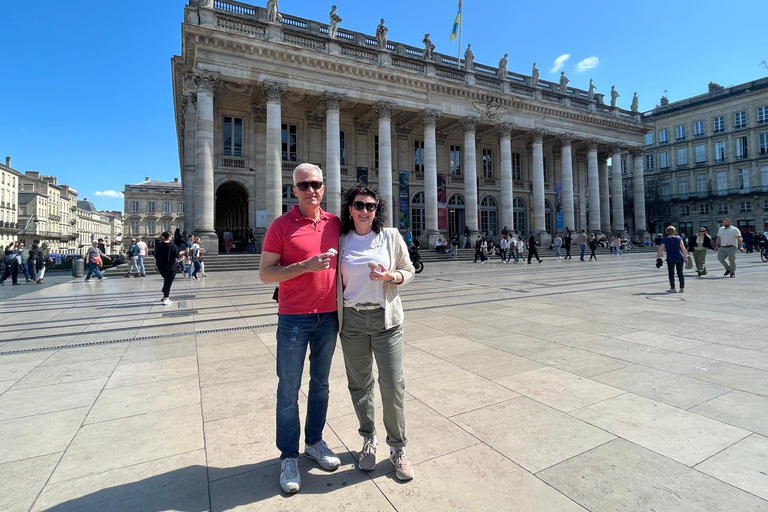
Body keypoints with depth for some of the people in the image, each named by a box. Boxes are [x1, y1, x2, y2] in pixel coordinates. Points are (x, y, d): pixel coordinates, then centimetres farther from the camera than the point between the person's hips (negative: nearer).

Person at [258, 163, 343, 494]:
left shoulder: (335, 223, 4)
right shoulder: (281, 226, -7)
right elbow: (265, 274, -9)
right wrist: (305, 265, -21)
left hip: (329, 317, 4)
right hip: (293, 318, -4)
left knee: (320, 383, 16)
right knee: (288, 389, 6)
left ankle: (314, 442, 35)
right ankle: (288, 456, 24)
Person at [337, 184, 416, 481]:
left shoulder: (391, 236, 1)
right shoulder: (340, 240, 4)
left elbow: (409, 272, 6)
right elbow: (334, 280, 11)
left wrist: (390, 276, -15)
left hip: (386, 318, -1)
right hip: (352, 320, 2)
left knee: (393, 384, 0)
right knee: (359, 384, 12)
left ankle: (398, 448, 21)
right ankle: (369, 440, 34)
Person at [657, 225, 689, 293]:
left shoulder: (664, 240, -4)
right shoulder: (678, 238, 2)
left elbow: (661, 249, -6)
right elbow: (683, 248, 0)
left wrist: (658, 255, 7)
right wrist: (685, 256, 7)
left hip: (670, 258, -2)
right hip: (680, 257, 3)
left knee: (671, 273, 2)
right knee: (680, 273, 7)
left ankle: (672, 288, 3)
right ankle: (682, 288, 10)